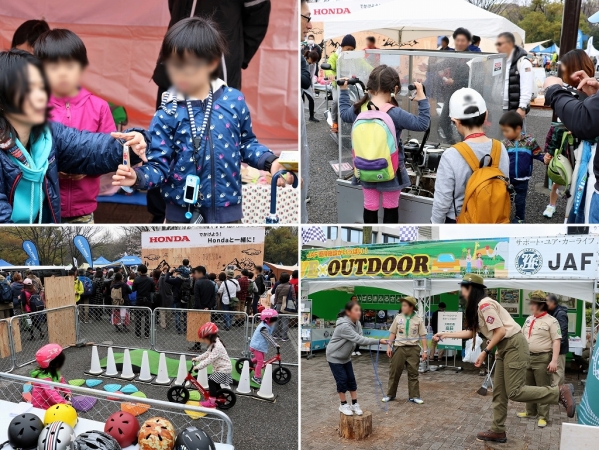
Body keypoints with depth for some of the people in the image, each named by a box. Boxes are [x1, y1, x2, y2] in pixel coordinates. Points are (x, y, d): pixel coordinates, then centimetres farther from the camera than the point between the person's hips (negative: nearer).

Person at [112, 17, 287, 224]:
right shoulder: (167, 114, -8)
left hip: (226, 210, 1)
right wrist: (138, 176, -28)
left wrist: (270, 161, -7)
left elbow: (246, 143, 9)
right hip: (183, 213, -1)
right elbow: (159, 164, -8)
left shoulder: (234, 100, -3)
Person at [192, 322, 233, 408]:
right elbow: (207, 354, 18)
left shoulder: (217, 347, -28)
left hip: (224, 369, -10)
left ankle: (212, 401, -7)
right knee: (215, 382, 16)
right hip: (220, 368, 10)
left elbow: (209, 360, -31)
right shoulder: (214, 344, 6)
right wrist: (197, 359, 13)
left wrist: (198, 366, -30)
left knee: (211, 381, -13)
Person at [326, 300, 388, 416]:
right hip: (334, 357, -8)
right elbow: (358, 339, -37)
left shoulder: (357, 323, -6)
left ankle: (354, 404, 17)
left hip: (346, 357, 8)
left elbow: (360, 339, -9)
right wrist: (378, 341, -38)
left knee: (351, 379, 7)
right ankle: (343, 405, 13)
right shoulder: (344, 326, -34)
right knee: (342, 380, -3)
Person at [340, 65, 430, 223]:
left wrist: (344, 91, 27)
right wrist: (422, 100, -10)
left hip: (365, 169, 4)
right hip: (390, 170, -4)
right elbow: (422, 123, -16)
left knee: (370, 206, 16)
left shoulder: (359, 110, -7)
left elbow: (344, 112, 16)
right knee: (391, 206, 12)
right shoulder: (395, 113, -22)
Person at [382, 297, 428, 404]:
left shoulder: (418, 320, -1)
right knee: (394, 372, 6)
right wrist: (389, 346, 2)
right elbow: (392, 333, 7)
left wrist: (425, 351, -4)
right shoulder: (398, 317, 2)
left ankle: (414, 396, 13)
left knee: (413, 373, 5)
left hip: (413, 348, -1)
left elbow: (423, 336, 0)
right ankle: (390, 395, 17)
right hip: (399, 347, 1)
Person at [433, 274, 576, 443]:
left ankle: (560, 392, -3)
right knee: (499, 392, 10)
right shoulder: (477, 307, 13)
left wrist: (485, 352, -16)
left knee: (514, 392, -11)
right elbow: (470, 332, 14)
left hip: (514, 345, -10)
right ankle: (498, 431, 16)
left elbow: (500, 331, -21)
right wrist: (445, 335, 14)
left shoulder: (485, 304, -18)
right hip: (504, 348, 10)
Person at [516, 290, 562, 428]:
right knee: (529, 387, 14)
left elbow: (556, 341, -14)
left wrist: (554, 361, -20)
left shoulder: (551, 321, -10)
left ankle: (543, 416, 6)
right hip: (527, 357, 7)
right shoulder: (529, 319, 12)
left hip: (542, 359, -7)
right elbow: (522, 336, 20)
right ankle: (530, 412, 26)